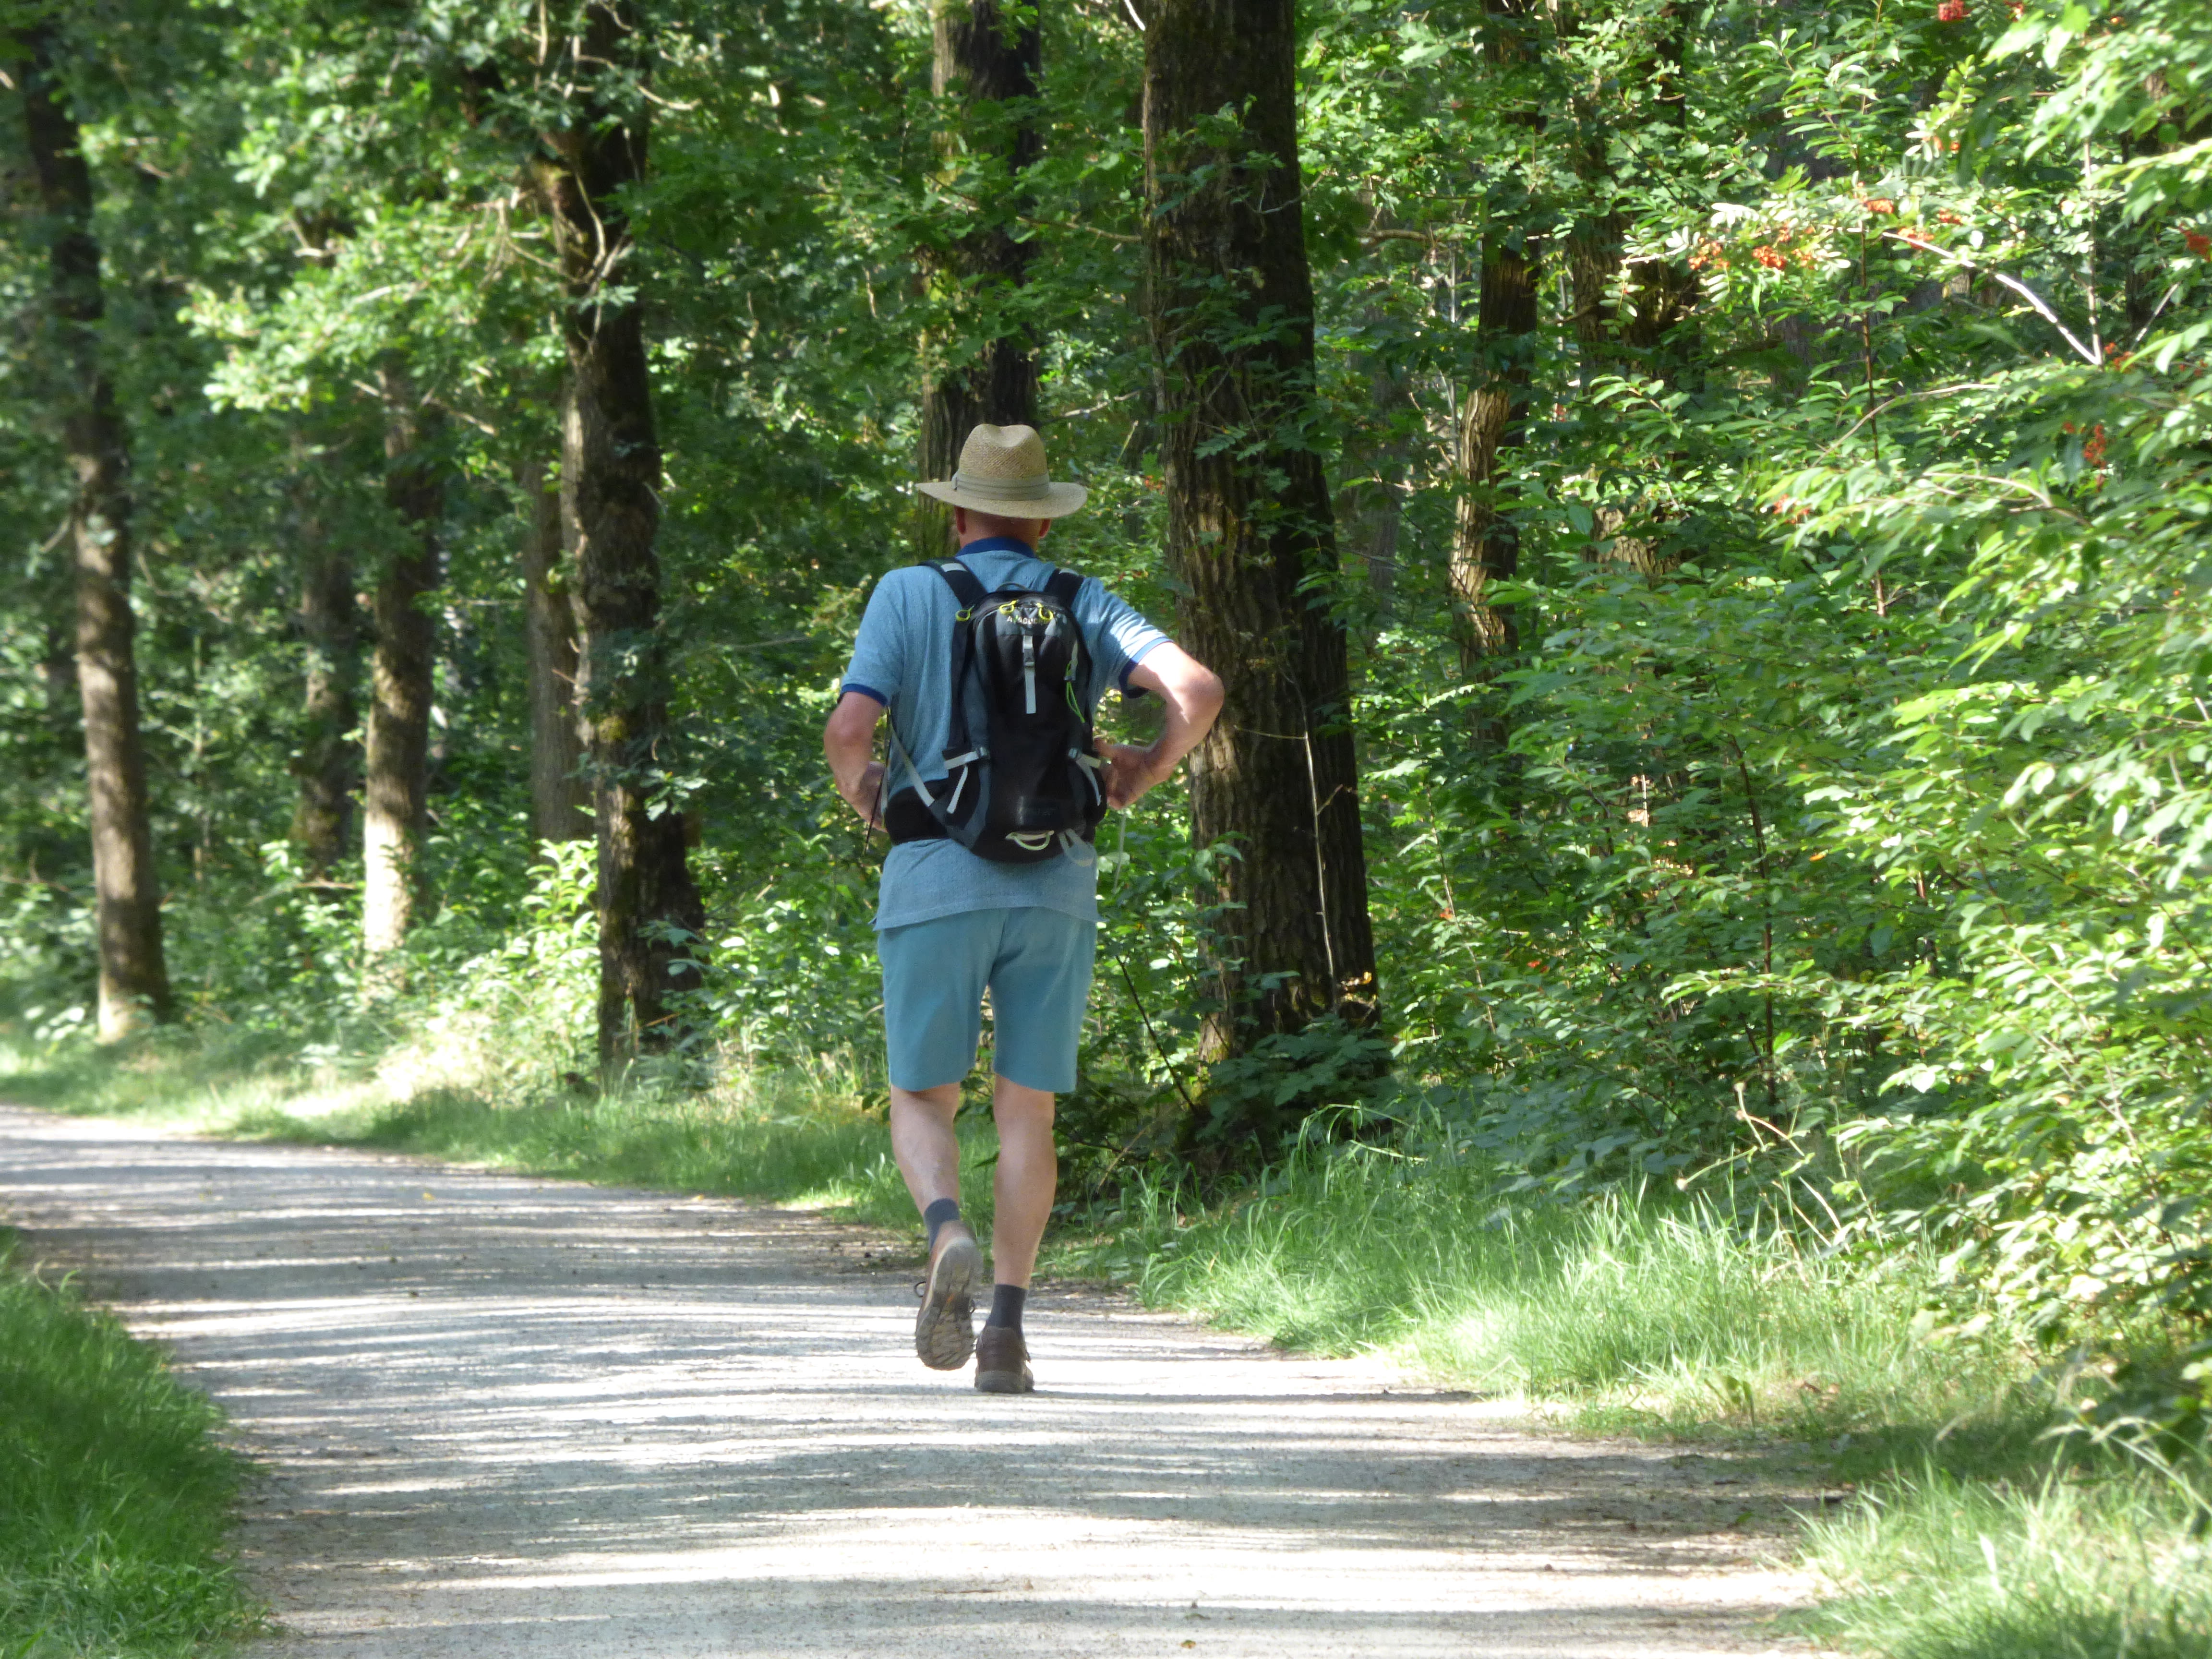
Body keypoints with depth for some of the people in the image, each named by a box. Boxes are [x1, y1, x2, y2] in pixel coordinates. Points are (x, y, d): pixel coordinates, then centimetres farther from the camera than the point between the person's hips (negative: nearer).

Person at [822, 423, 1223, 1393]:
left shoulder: (909, 597, 2)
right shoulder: (1086, 607, 8)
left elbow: (850, 728, -10)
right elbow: (1198, 690, -6)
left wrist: (862, 795, 12)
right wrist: (1144, 772, 11)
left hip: (936, 885, -2)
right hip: (1055, 890, 2)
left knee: (922, 1098, 8)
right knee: (1026, 1109, 9)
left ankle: (948, 1236, -22)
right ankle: (1006, 1329, 1)